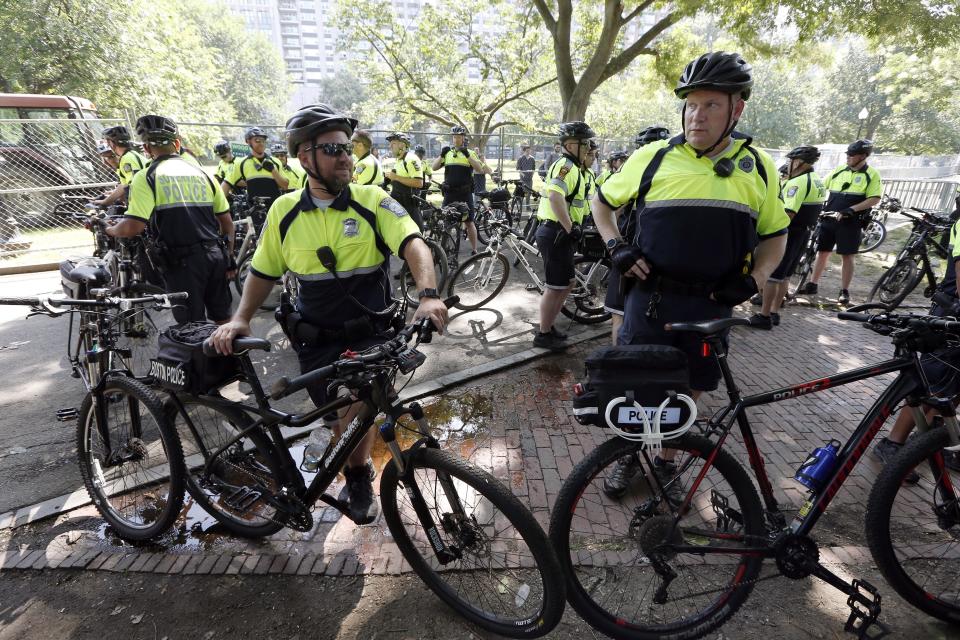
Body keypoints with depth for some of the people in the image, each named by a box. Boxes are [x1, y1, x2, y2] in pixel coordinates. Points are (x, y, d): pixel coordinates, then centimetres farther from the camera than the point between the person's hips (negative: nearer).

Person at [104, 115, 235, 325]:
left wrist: (109, 230, 8)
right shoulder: (202, 173, 11)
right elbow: (227, 221, 10)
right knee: (223, 319, 18)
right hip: (215, 255, 5)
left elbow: (133, 226, -13)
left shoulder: (147, 177, -4)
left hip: (183, 262, -4)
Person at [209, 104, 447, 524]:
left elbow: (413, 244, -23)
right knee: (338, 419, 15)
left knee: (358, 406, -20)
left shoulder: (373, 201, -8)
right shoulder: (284, 211, -1)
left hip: (369, 335, -3)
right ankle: (357, 469, 46)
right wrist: (241, 318, -3)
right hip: (315, 339, 3)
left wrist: (428, 294, -40)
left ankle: (359, 476, 10)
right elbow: (264, 272, 10)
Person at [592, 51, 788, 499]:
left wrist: (753, 280, -5)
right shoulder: (653, 157, -2)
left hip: (711, 306, 2)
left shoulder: (758, 167, 4)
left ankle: (666, 462, 38)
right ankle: (628, 456, 34)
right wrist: (616, 246, -5)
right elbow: (602, 202, 11)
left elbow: (775, 235, 13)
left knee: (688, 391, 15)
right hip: (650, 298, -1)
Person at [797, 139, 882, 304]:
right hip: (829, 219, 4)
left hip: (851, 222, -4)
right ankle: (812, 285, 15)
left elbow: (875, 199, -9)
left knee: (847, 256, 0)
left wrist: (851, 209, -20)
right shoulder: (839, 171, 9)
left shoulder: (872, 175, -2)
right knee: (822, 252, 7)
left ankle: (844, 291, 8)